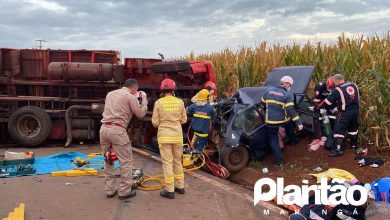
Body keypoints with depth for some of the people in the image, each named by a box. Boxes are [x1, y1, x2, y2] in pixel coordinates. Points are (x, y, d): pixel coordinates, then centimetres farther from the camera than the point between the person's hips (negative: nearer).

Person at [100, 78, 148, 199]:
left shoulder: (110, 94, 19)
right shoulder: (130, 96, -1)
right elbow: (141, 114, 1)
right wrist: (144, 99, 15)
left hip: (104, 128, 7)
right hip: (117, 130, -7)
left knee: (108, 160, 16)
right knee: (126, 161, 4)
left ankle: (110, 190, 21)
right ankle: (124, 191, 8)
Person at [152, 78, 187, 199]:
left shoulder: (159, 102, -7)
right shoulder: (180, 102, -1)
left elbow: (155, 122, -5)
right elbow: (184, 120, 6)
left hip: (164, 136, -3)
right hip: (177, 136, 3)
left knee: (167, 163, 2)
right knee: (177, 161, 17)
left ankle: (170, 190, 5)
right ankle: (180, 187, 25)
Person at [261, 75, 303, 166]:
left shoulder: (269, 91, 1)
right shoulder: (287, 95, -10)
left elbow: (262, 102, 15)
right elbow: (291, 110, -18)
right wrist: (299, 122, -16)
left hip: (271, 121, 1)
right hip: (283, 120, -1)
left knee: (273, 139, 11)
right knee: (289, 126, 35)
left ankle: (279, 160, 5)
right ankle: (293, 141, 56)